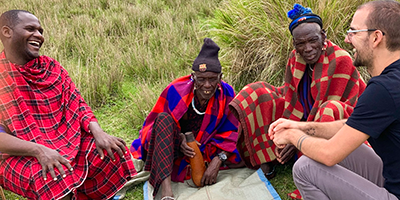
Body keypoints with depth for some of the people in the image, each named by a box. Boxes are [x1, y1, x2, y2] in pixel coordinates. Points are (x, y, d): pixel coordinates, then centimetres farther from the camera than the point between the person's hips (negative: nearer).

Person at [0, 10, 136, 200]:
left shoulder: (51, 67, 5)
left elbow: (77, 105, 2)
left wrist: (98, 132, -18)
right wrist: (38, 149, -32)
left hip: (67, 142, 5)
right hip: (20, 156, -5)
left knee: (111, 150, -14)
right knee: (53, 176, -35)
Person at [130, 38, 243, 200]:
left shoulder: (227, 94, -14)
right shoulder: (176, 90, -18)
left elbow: (229, 132, -12)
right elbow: (158, 122, -7)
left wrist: (217, 161, -26)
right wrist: (179, 138, -27)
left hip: (207, 148, 2)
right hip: (176, 145, -2)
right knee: (164, 118, -31)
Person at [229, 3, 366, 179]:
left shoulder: (340, 61, -20)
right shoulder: (295, 59, -3)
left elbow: (329, 110, -21)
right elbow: (291, 100, -3)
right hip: (303, 120, 6)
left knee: (330, 110, -40)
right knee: (257, 93, -8)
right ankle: (267, 161, -11)